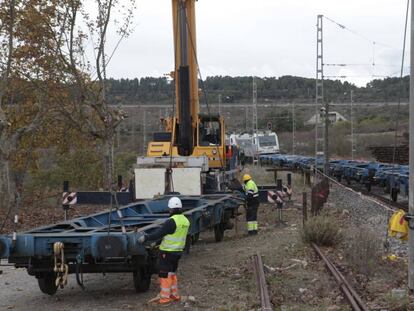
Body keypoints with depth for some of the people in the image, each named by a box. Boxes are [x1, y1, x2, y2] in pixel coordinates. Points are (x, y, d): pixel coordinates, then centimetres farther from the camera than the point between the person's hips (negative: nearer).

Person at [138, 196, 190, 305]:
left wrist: (145, 237, -10)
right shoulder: (185, 221, 5)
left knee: (165, 274, 1)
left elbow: (158, 233, -19)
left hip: (168, 252, -8)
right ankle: (174, 295, 24)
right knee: (172, 273, 20)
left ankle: (165, 297, 3)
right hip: (178, 251, 8)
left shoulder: (172, 221, -21)